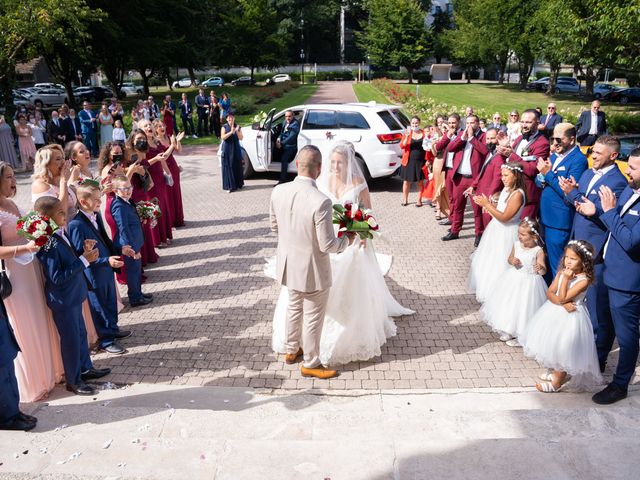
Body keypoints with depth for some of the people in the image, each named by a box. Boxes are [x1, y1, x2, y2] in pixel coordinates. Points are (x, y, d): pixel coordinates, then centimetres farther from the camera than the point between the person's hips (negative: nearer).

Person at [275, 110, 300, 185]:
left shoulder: (295, 124, -16)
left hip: (290, 146, -9)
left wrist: (281, 143, -23)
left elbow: (291, 137, -22)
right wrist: (279, 138, -3)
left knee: (284, 160, -17)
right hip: (284, 145, 9)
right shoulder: (285, 122, 10)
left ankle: (282, 180, -15)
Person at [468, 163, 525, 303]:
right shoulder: (506, 189, 3)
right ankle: (486, 289, 39)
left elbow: (504, 217, -25)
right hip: (496, 229, 9)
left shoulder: (517, 194, -24)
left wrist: (487, 205, -22)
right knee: (489, 261, 21)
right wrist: (485, 204, -5)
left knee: (498, 265, 2)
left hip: (506, 233, -9)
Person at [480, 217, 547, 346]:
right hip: (514, 279, 6)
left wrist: (541, 268, -42)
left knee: (523, 308, 1)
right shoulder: (516, 245, -3)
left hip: (529, 282, -6)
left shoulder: (538, 251, -18)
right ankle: (509, 331, 37)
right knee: (509, 303, 16)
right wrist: (512, 261, -12)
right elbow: (510, 258, 11)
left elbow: (543, 270, -19)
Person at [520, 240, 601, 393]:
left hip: (570, 316, -7)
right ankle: (555, 370, 40)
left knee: (563, 348, -1)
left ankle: (557, 380, 18)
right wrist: (562, 303, -20)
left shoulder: (584, 279, -20)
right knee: (550, 342, 17)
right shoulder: (561, 272, -2)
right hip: (554, 312, 7)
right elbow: (550, 293, -4)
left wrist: (566, 278, -24)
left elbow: (562, 297, -24)